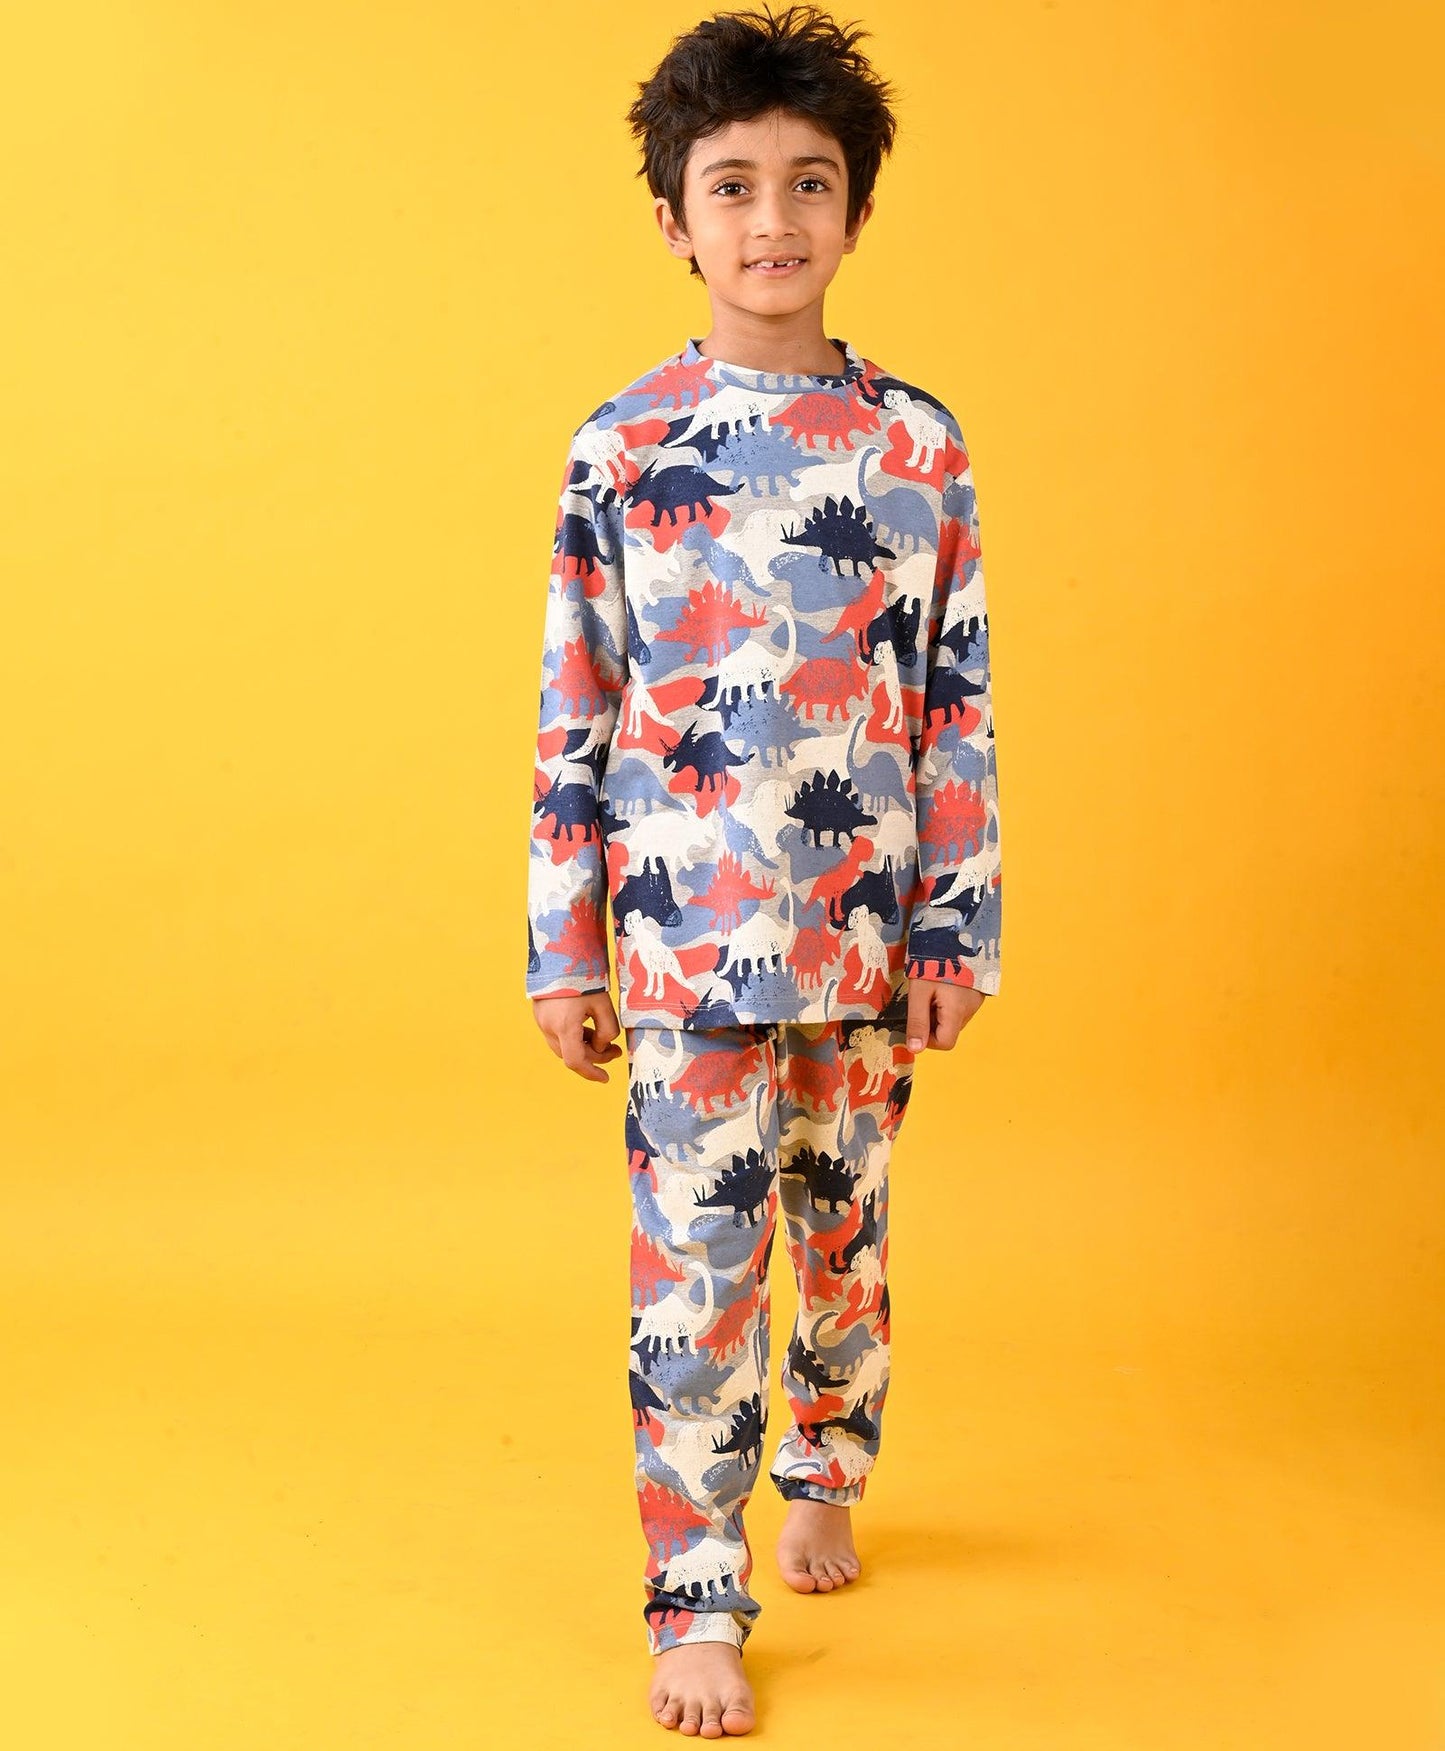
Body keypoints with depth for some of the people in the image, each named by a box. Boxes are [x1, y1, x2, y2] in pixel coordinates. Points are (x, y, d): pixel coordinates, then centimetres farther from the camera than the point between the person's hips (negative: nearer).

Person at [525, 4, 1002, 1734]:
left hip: (867, 936, 2)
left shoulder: (918, 447, 1)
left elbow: (960, 709, 3)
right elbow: (574, 717, 1)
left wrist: (957, 929, 1)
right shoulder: (619, 446, -1)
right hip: (688, 937, -1)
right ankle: (696, 1603, 9)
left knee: (847, 1231, 16)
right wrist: (564, 950, 0)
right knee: (695, 1263, -1)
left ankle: (825, 1475, 39)